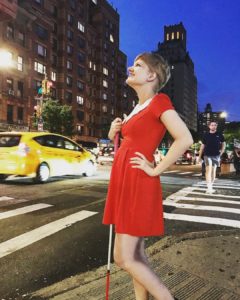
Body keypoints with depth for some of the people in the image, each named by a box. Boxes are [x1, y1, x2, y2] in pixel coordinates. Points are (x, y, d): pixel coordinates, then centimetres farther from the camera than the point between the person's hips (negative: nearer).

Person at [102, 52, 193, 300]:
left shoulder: (160, 101, -8)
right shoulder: (139, 107, 17)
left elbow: (185, 139, -20)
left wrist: (156, 169, -16)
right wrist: (115, 132, 6)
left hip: (138, 185, -9)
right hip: (124, 183, 9)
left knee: (124, 259, -1)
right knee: (136, 255, 16)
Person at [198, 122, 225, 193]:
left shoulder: (219, 135, 4)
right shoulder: (206, 135, 3)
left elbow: (223, 144, 14)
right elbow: (202, 146, 7)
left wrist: (221, 153, 4)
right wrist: (199, 156, 5)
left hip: (216, 155, 2)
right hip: (207, 155, -1)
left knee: (213, 171, 8)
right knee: (208, 170, -13)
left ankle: (211, 186, 21)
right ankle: (209, 187, -18)